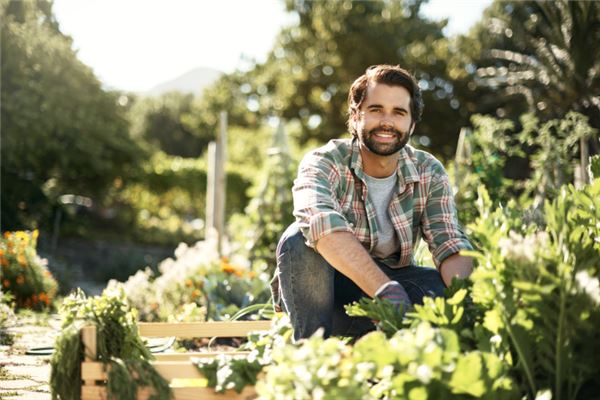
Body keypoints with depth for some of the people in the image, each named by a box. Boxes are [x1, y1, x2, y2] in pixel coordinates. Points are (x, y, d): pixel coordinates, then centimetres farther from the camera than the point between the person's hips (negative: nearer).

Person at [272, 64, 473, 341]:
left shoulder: (429, 173, -7)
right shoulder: (325, 162, -19)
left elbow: (451, 247, -16)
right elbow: (322, 223, -40)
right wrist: (386, 291, -53)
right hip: (321, 291, -3)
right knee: (300, 240, -32)